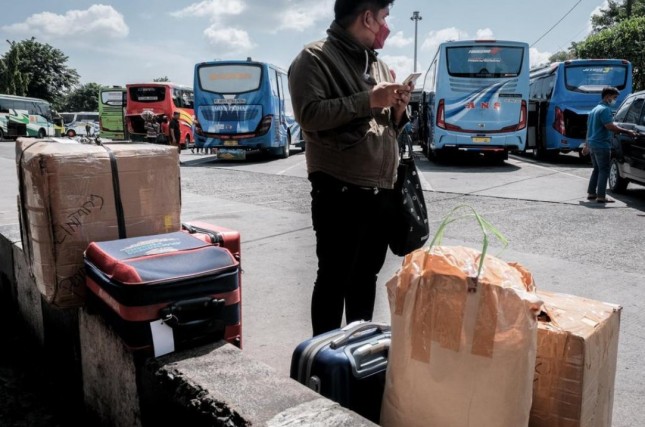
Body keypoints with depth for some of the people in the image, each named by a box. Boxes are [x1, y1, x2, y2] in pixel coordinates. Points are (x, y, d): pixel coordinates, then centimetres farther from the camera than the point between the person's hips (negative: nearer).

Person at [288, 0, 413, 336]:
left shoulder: (378, 65, 19)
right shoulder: (315, 58, -4)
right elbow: (310, 114, -19)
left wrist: (398, 110, 2)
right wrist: (368, 100, -16)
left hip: (381, 191, 8)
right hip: (340, 192, -7)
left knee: (366, 276, 15)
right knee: (334, 278, 1)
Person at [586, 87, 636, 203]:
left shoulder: (595, 109, 19)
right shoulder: (605, 109, -13)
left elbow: (589, 126, 23)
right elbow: (610, 126, -23)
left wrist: (587, 145, 27)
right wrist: (627, 131, -18)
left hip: (592, 144, 10)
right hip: (602, 145, -10)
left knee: (597, 169, 16)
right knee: (604, 170, -6)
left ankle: (591, 193, 17)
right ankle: (601, 196, -8)